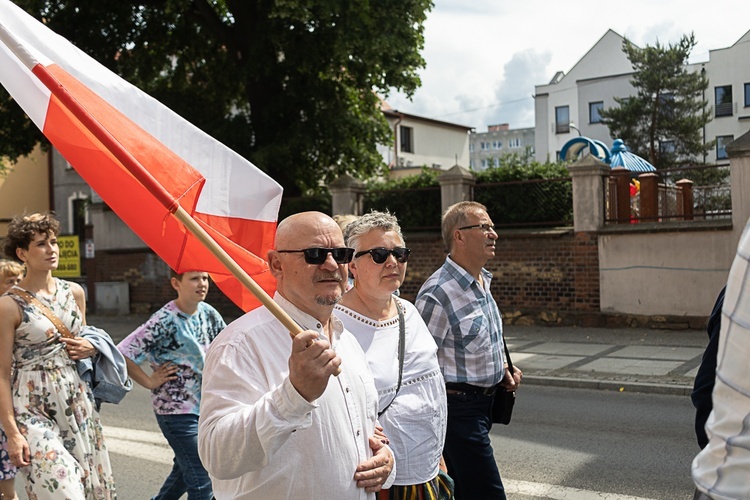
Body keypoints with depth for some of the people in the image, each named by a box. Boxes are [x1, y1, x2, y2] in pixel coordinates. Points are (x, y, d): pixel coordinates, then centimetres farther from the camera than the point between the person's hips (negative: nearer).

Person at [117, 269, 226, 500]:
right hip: (175, 411, -7)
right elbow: (123, 354, -22)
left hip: (203, 405, 7)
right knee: (201, 481, -3)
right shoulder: (164, 321, -20)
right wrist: (150, 381, -16)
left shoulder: (208, 313, 0)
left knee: (184, 470, 23)